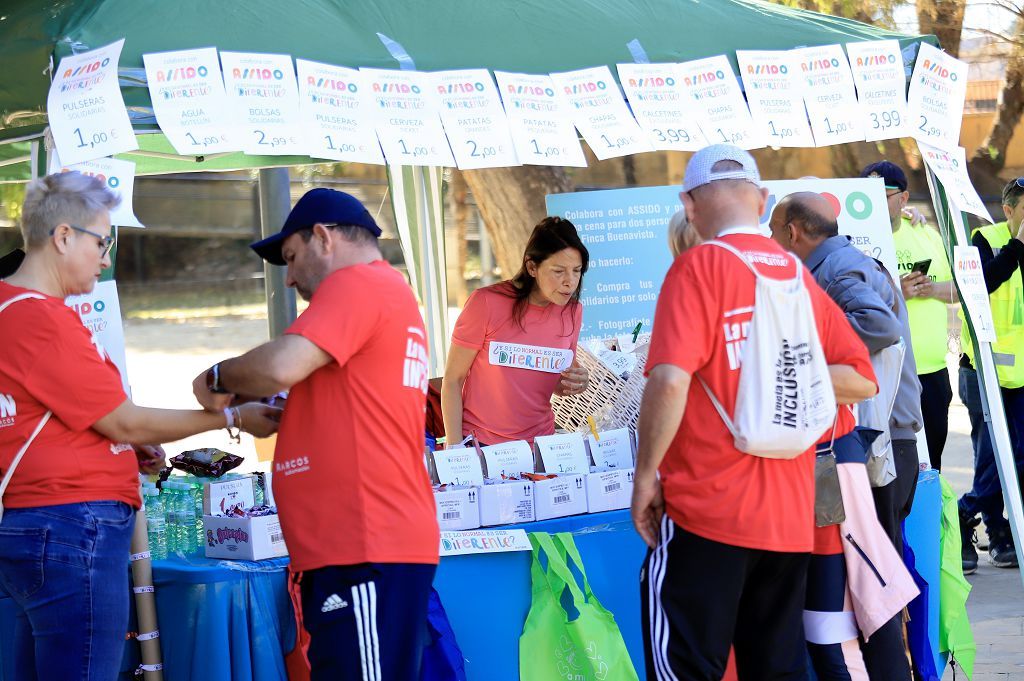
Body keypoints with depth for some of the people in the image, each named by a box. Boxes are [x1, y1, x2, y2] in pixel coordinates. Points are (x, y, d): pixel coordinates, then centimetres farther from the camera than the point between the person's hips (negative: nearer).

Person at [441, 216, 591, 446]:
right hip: (480, 444, -4)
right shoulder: (487, 303, -14)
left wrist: (576, 383, -8)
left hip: (538, 444, 4)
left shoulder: (572, 311, 0)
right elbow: (452, 380, -8)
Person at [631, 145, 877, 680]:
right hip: (790, 515, 6)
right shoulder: (799, 276, 10)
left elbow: (670, 380, -19)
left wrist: (646, 475, -9)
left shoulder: (699, 268, -7)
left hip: (706, 512, -6)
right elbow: (860, 380, 8)